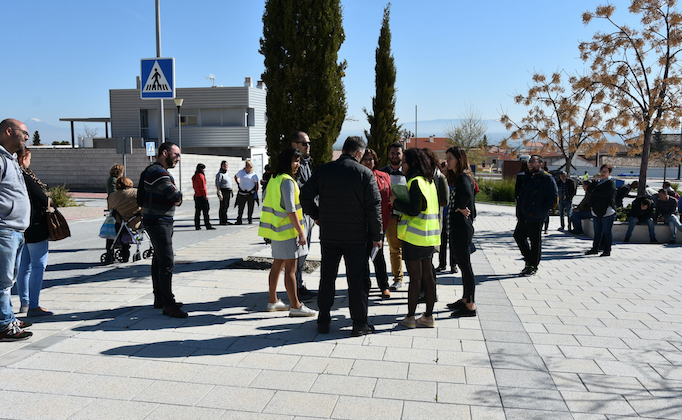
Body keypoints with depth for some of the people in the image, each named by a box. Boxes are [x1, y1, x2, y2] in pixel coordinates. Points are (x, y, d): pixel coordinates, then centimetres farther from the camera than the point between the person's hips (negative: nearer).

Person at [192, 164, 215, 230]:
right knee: (206, 211, -5)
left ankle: (197, 226, 11)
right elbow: (203, 186, -19)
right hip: (202, 196, -9)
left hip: (196, 196, 9)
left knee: (197, 211, 10)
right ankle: (208, 226, -5)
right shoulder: (200, 175, -14)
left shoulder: (194, 176, 14)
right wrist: (206, 194, -17)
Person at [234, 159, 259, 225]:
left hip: (251, 193, -1)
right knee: (240, 207, -1)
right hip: (242, 193, 1)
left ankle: (250, 219, 18)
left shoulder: (253, 174, -1)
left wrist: (256, 193, -5)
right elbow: (235, 177, 25)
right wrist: (238, 184, 13)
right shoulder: (241, 172, 6)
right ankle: (239, 220, 3)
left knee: (250, 208, 6)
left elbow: (256, 184, 1)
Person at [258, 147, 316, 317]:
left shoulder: (274, 178, 11)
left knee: (277, 265, 16)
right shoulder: (287, 181, -17)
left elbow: (266, 200, 20)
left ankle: (273, 301, 26)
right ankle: (295, 306, 2)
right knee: (290, 269, -4)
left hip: (277, 228, 10)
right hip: (287, 230, -10)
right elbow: (291, 210, -22)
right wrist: (301, 233, -20)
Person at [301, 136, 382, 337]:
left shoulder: (323, 170, 2)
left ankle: (323, 322, 20)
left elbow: (305, 196, 1)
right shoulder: (365, 173, -6)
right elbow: (374, 207, -8)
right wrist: (376, 236, 0)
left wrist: (316, 216, 15)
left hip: (328, 235, 3)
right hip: (356, 237, -2)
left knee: (327, 278, 12)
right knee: (357, 280, 5)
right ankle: (359, 324, 12)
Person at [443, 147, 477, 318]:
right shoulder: (459, 177, 15)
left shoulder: (463, 178, -15)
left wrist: (460, 208, -23)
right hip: (458, 227, 10)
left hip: (461, 228, -10)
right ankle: (464, 300, 27)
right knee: (464, 266, 17)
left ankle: (470, 306, 2)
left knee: (466, 266, -4)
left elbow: (467, 193, -39)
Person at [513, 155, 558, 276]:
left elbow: (553, 199, -11)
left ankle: (533, 266, 16)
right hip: (523, 217, 8)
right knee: (518, 236, 13)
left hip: (536, 219, -8)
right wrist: (519, 213, 11)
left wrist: (540, 211, -17)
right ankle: (529, 260, 29)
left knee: (535, 242, 3)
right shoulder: (527, 177, 13)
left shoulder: (547, 179, -8)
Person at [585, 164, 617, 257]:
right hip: (596, 211, 7)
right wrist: (595, 180, -8)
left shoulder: (611, 183, -5)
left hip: (607, 212, -7)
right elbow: (589, 189, 4)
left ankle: (607, 250, 4)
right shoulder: (598, 181, 18)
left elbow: (604, 193, -19)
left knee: (607, 232, -2)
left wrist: (594, 192, -3)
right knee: (597, 232, 13)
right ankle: (595, 249, 20)